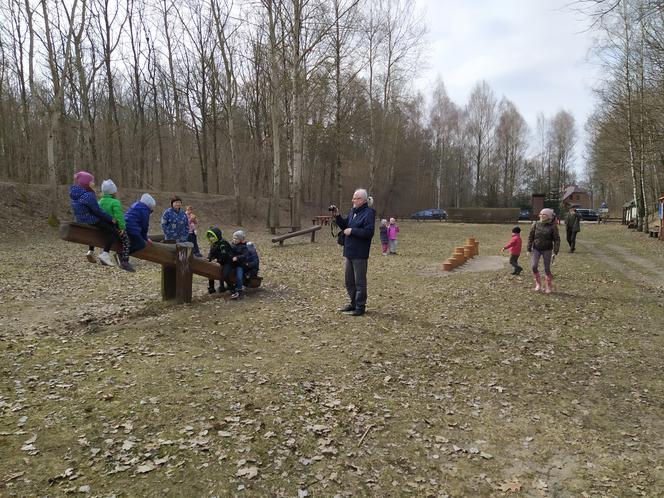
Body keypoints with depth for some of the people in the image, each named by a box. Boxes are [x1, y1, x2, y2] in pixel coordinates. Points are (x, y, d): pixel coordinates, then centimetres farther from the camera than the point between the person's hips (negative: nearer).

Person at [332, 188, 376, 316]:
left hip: (360, 254, -9)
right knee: (349, 281, 16)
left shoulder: (368, 213, -14)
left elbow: (369, 232, -22)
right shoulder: (353, 211, 13)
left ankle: (360, 307, 11)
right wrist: (337, 216, 5)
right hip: (349, 252, 9)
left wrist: (352, 231, -18)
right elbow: (344, 225, 19)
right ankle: (354, 303, 30)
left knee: (359, 281, 1)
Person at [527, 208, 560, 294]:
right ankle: (538, 283, 10)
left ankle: (549, 287, 21)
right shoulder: (536, 224, -1)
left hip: (547, 250, -2)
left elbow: (557, 240, -5)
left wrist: (555, 253, -11)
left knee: (547, 269, 2)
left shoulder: (553, 226, -7)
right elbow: (530, 237, 5)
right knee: (534, 266, -12)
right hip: (536, 249, 2)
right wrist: (529, 249, 2)